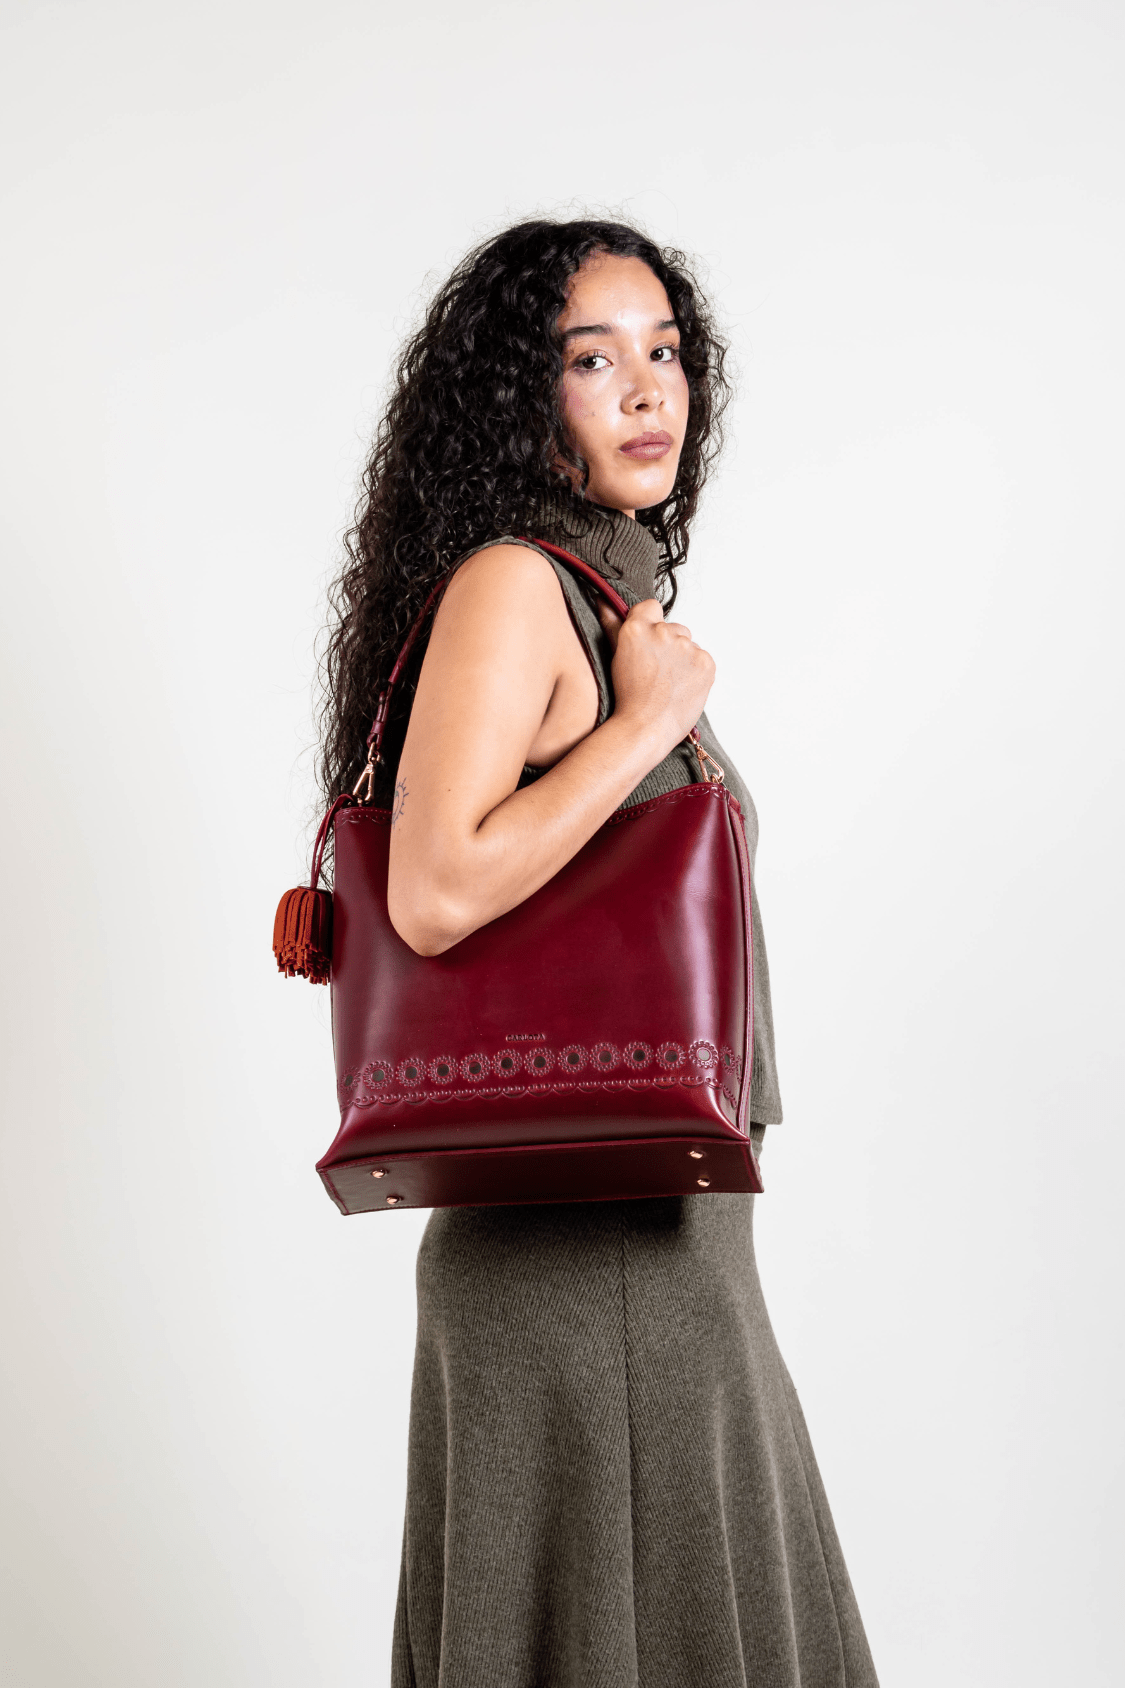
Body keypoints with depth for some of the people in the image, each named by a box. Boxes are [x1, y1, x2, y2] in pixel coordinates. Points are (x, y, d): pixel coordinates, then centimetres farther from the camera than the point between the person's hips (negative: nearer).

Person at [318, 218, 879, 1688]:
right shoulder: (510, 583, -14)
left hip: (667, 1233, 9)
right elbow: (434, 894, -26)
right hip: (583, 1247, -9)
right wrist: (655, 715, -18)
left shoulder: (606, 591, 14)